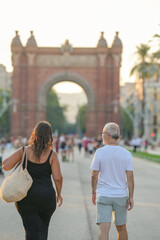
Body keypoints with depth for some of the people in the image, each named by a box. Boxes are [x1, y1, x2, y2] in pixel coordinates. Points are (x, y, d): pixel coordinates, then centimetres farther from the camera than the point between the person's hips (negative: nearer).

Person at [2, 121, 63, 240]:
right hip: (46, 196, -1)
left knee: (32, 230, 3)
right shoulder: (52, 154, -8)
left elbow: (5, 166, -7)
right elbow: (58, 178, -9)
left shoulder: (24, 151, -4)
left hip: (25, 196, 1)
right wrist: (59, 194, 8)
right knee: (43, 227, 22)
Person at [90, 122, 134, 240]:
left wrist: (94, 192, 10)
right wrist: (131, 197, -1)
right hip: (121, 195, 2)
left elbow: (94, 175, -3)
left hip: (103, 196, -2)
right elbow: (130, 177, -5)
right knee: (121, 228, 18)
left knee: (104, 229, -7)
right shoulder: (126, 154, -2)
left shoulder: (100, 152, -7)